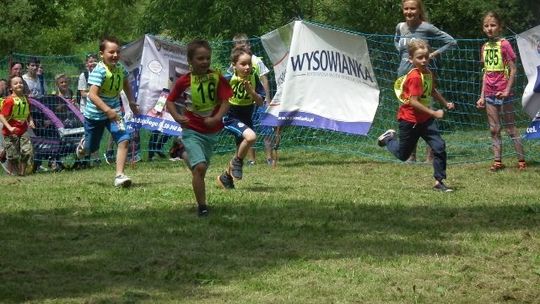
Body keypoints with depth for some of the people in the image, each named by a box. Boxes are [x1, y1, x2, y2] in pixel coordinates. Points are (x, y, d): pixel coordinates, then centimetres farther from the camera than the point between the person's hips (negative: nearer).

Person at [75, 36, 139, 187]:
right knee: (91, 148, 13)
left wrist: (131, 102, 12)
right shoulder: (99, 71, -27)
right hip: (95, 113, -4)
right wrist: (107, 110, -46)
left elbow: (126, 84, 18)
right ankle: (83, 144, 52)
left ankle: (119, 176, -14)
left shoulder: (120, 68, -6)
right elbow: (92, 95, -36)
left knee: (124, 140, -18)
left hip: (114, 111, 4)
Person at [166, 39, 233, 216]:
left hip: (212, 132, 3)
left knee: (201, 168, 16)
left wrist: (217, 118, -27)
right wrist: (177, 116, -15)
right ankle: (202, 207, -14)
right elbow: (170, 101, 4)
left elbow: (226, 101, -9)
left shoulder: (217, 79, -5)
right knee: (199, 167, -20)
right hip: (192, 131, -3)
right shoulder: (184, 81, -7)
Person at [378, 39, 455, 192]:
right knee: (403, 155, 11)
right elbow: (414, 102, -29)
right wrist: (434, 113, -29)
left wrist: (445, 103, 20)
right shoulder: (415, 77, -25)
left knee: (439, 147, -8)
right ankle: (389, 139, 42)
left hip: (425, 119, 7)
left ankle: (439, 182, -1)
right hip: (409, 120, -7)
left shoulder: (428, 73, 2)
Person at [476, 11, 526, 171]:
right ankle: (497, 161, 11)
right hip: (490, 94, 6)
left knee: (511, 128, -1)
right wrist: (482, 96, 11)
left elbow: (513, 69, -9)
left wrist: (507, 90, -16)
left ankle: (521, 160, 4)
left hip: (503, 93, -6)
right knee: (494, 129, 6)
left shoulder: (504, 44, -9)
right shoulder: (485, 47, 8)